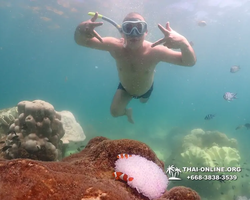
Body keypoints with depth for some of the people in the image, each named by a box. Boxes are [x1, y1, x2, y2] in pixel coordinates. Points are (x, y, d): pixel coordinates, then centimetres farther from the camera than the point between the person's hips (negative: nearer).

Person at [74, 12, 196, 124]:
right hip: (125, 88, 0)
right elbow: (82, 41, -32)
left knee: (143, 101, 30)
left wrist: (184, 43, -67)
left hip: (145, 89, 0)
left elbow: (190, 62, -43)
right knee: (115, 112, -2)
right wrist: (80, 29, -59)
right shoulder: (115, 46, -36)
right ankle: (127, 111, 36)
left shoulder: (154, 51, -41)